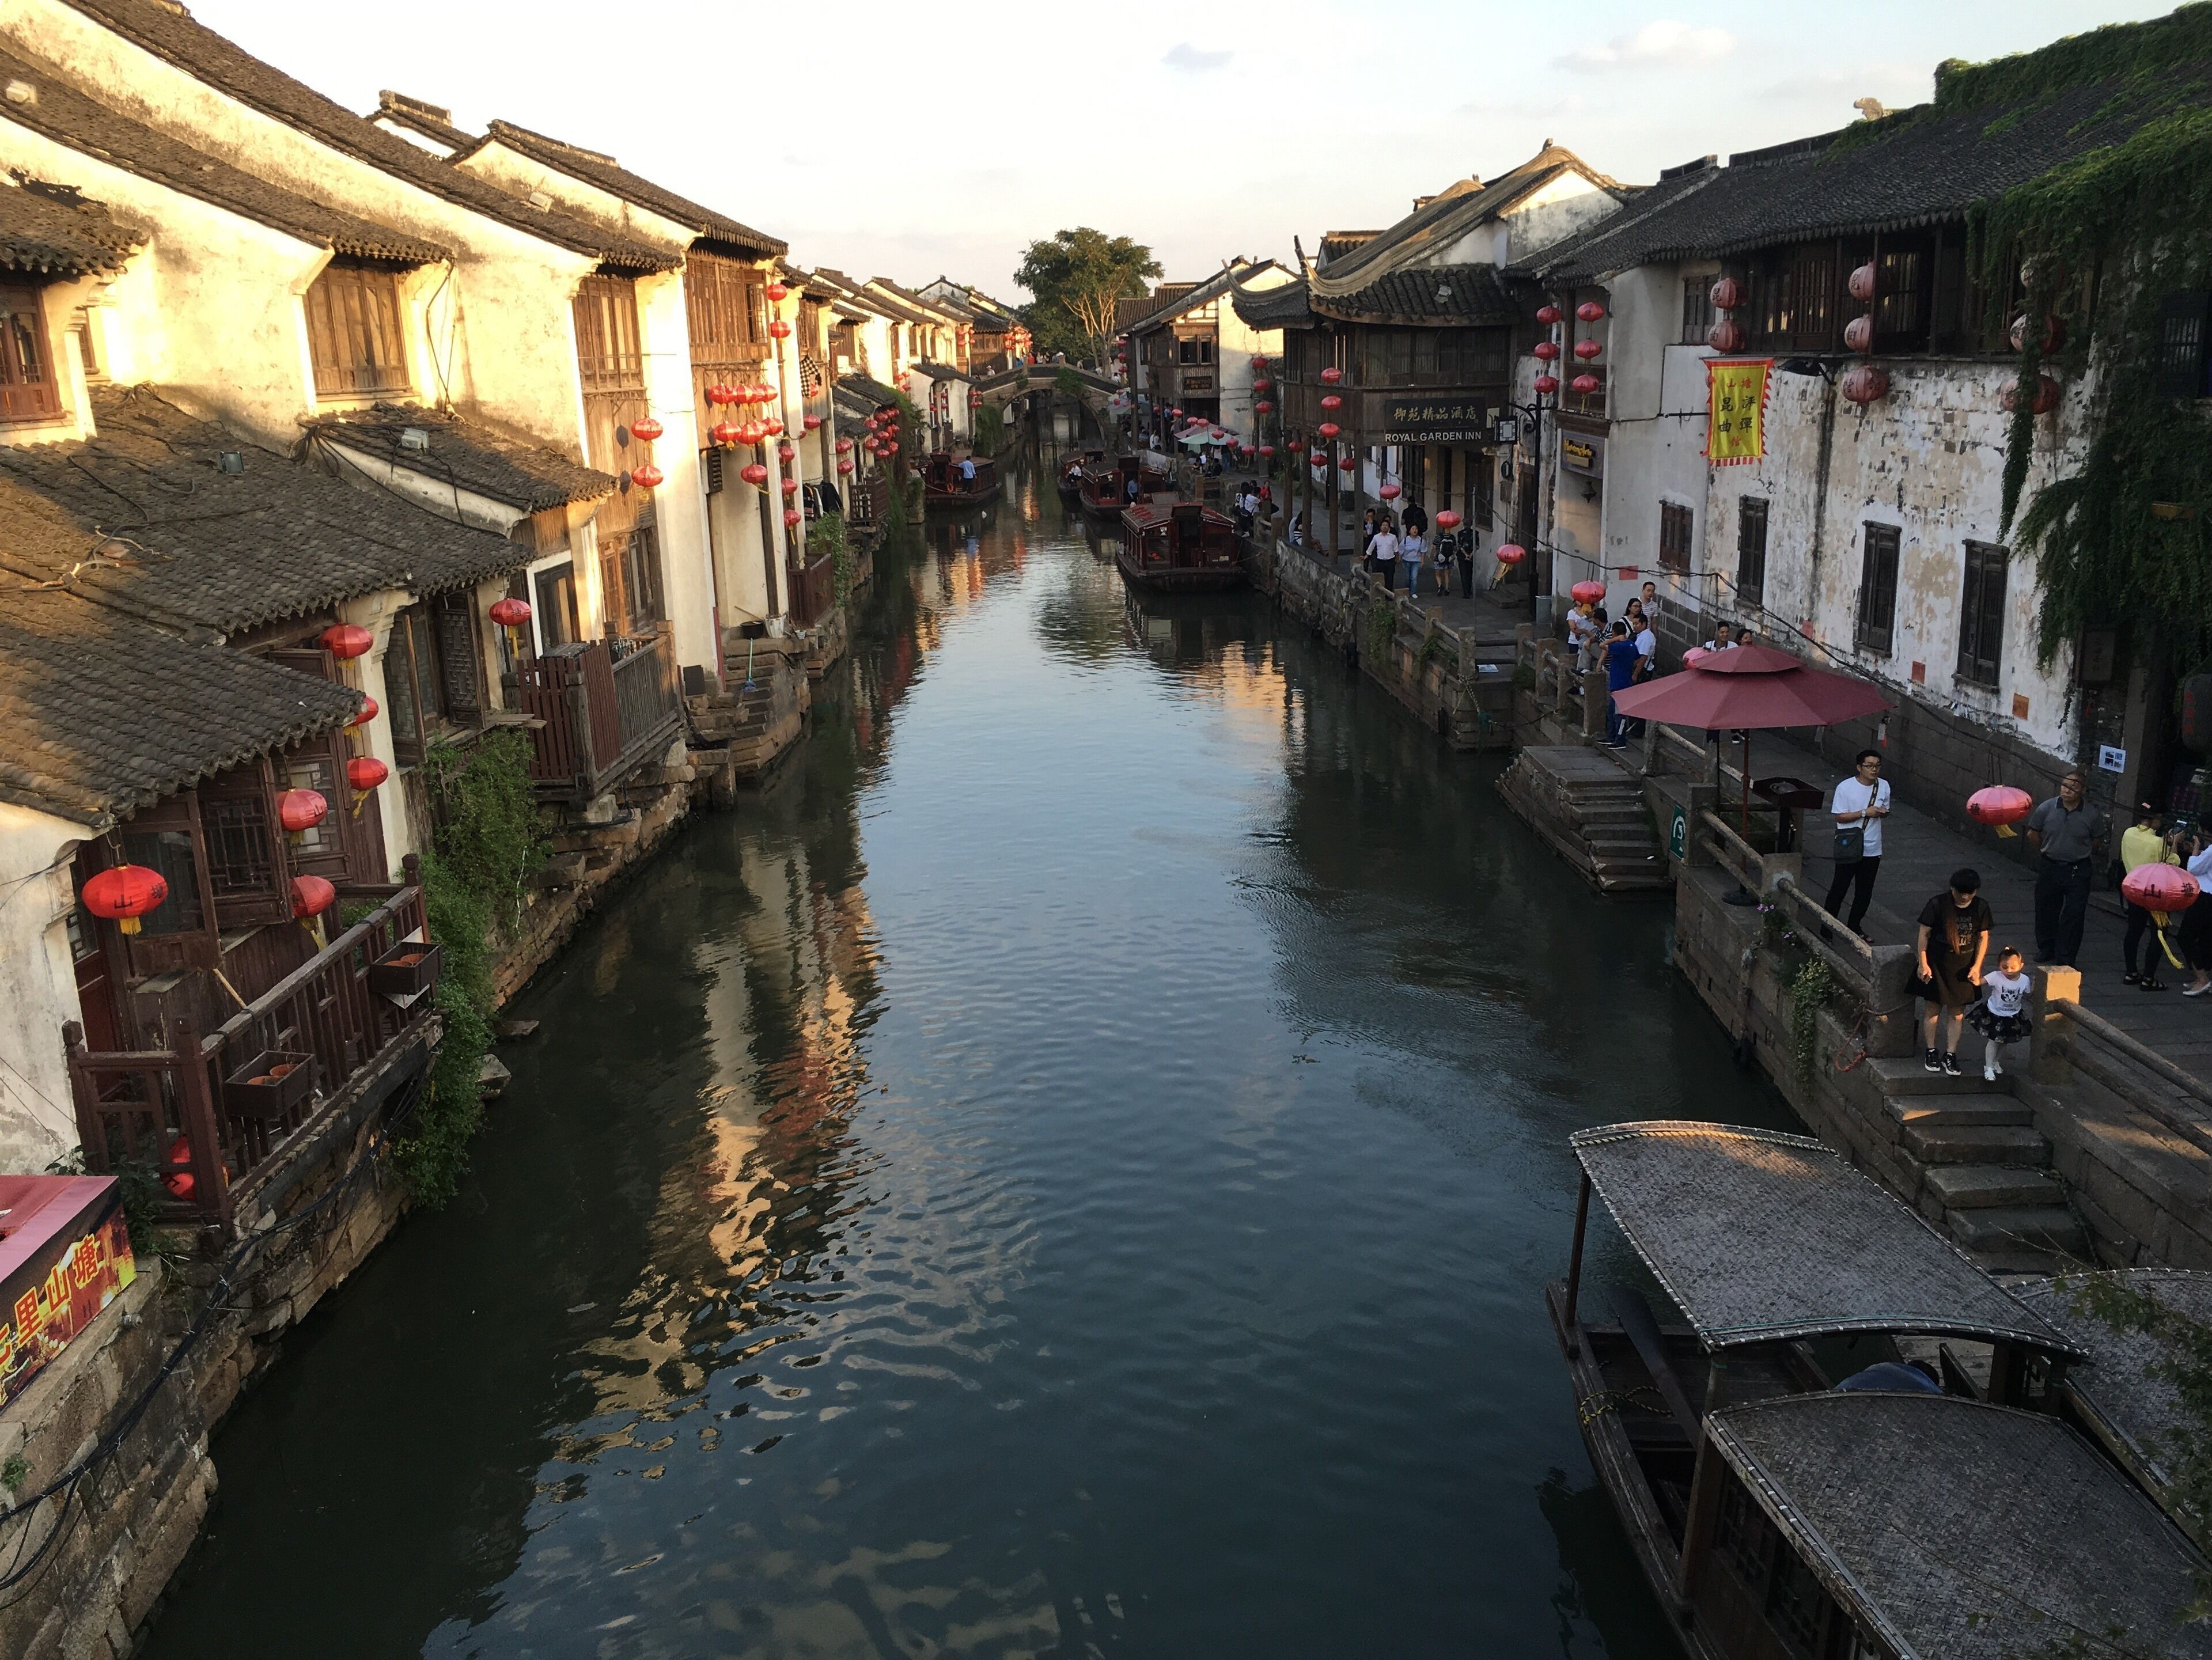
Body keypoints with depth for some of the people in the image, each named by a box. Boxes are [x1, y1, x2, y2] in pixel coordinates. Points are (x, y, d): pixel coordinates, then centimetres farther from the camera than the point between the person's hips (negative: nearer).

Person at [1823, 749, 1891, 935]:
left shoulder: (1884, 786, 0)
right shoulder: (1845, 787, -14)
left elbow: (1885, 811, 14)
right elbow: (1839, 816, -13)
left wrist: (1883, 812, -10)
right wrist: (1865, 812, -22)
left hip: (1872, 848, 5)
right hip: (1849, 847, -5)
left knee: (1865, 892, 14)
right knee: (1839, 888, 4)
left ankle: (1854, 926, 30)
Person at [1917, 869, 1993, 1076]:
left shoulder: (1981, 907, -6)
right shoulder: (1938, 904, -15)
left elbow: (1983, 937, 2)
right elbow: (1924, 934, -8)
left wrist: (1977, 966, -6)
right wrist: (1923, 964, -10)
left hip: (1964, 968, 2)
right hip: (1937, 966, -2)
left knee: (1957, 1013, 8)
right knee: (1934, 1009, 8)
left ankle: (1950, 1054, 20)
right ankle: (1932, 1051, 23)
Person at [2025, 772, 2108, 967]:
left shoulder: (2092, 816, -10)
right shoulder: (2047, 809, -9)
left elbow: (2098, 841, 8)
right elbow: (2033, 835, 7)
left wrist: (2079, 854, 13)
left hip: (2078, 872, -2)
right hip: (2049, 868, 2)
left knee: (2074, 916, -1)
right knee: (2046, 911, 14)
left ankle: (2066, 959, 7)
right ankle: (2046, 949, 33)